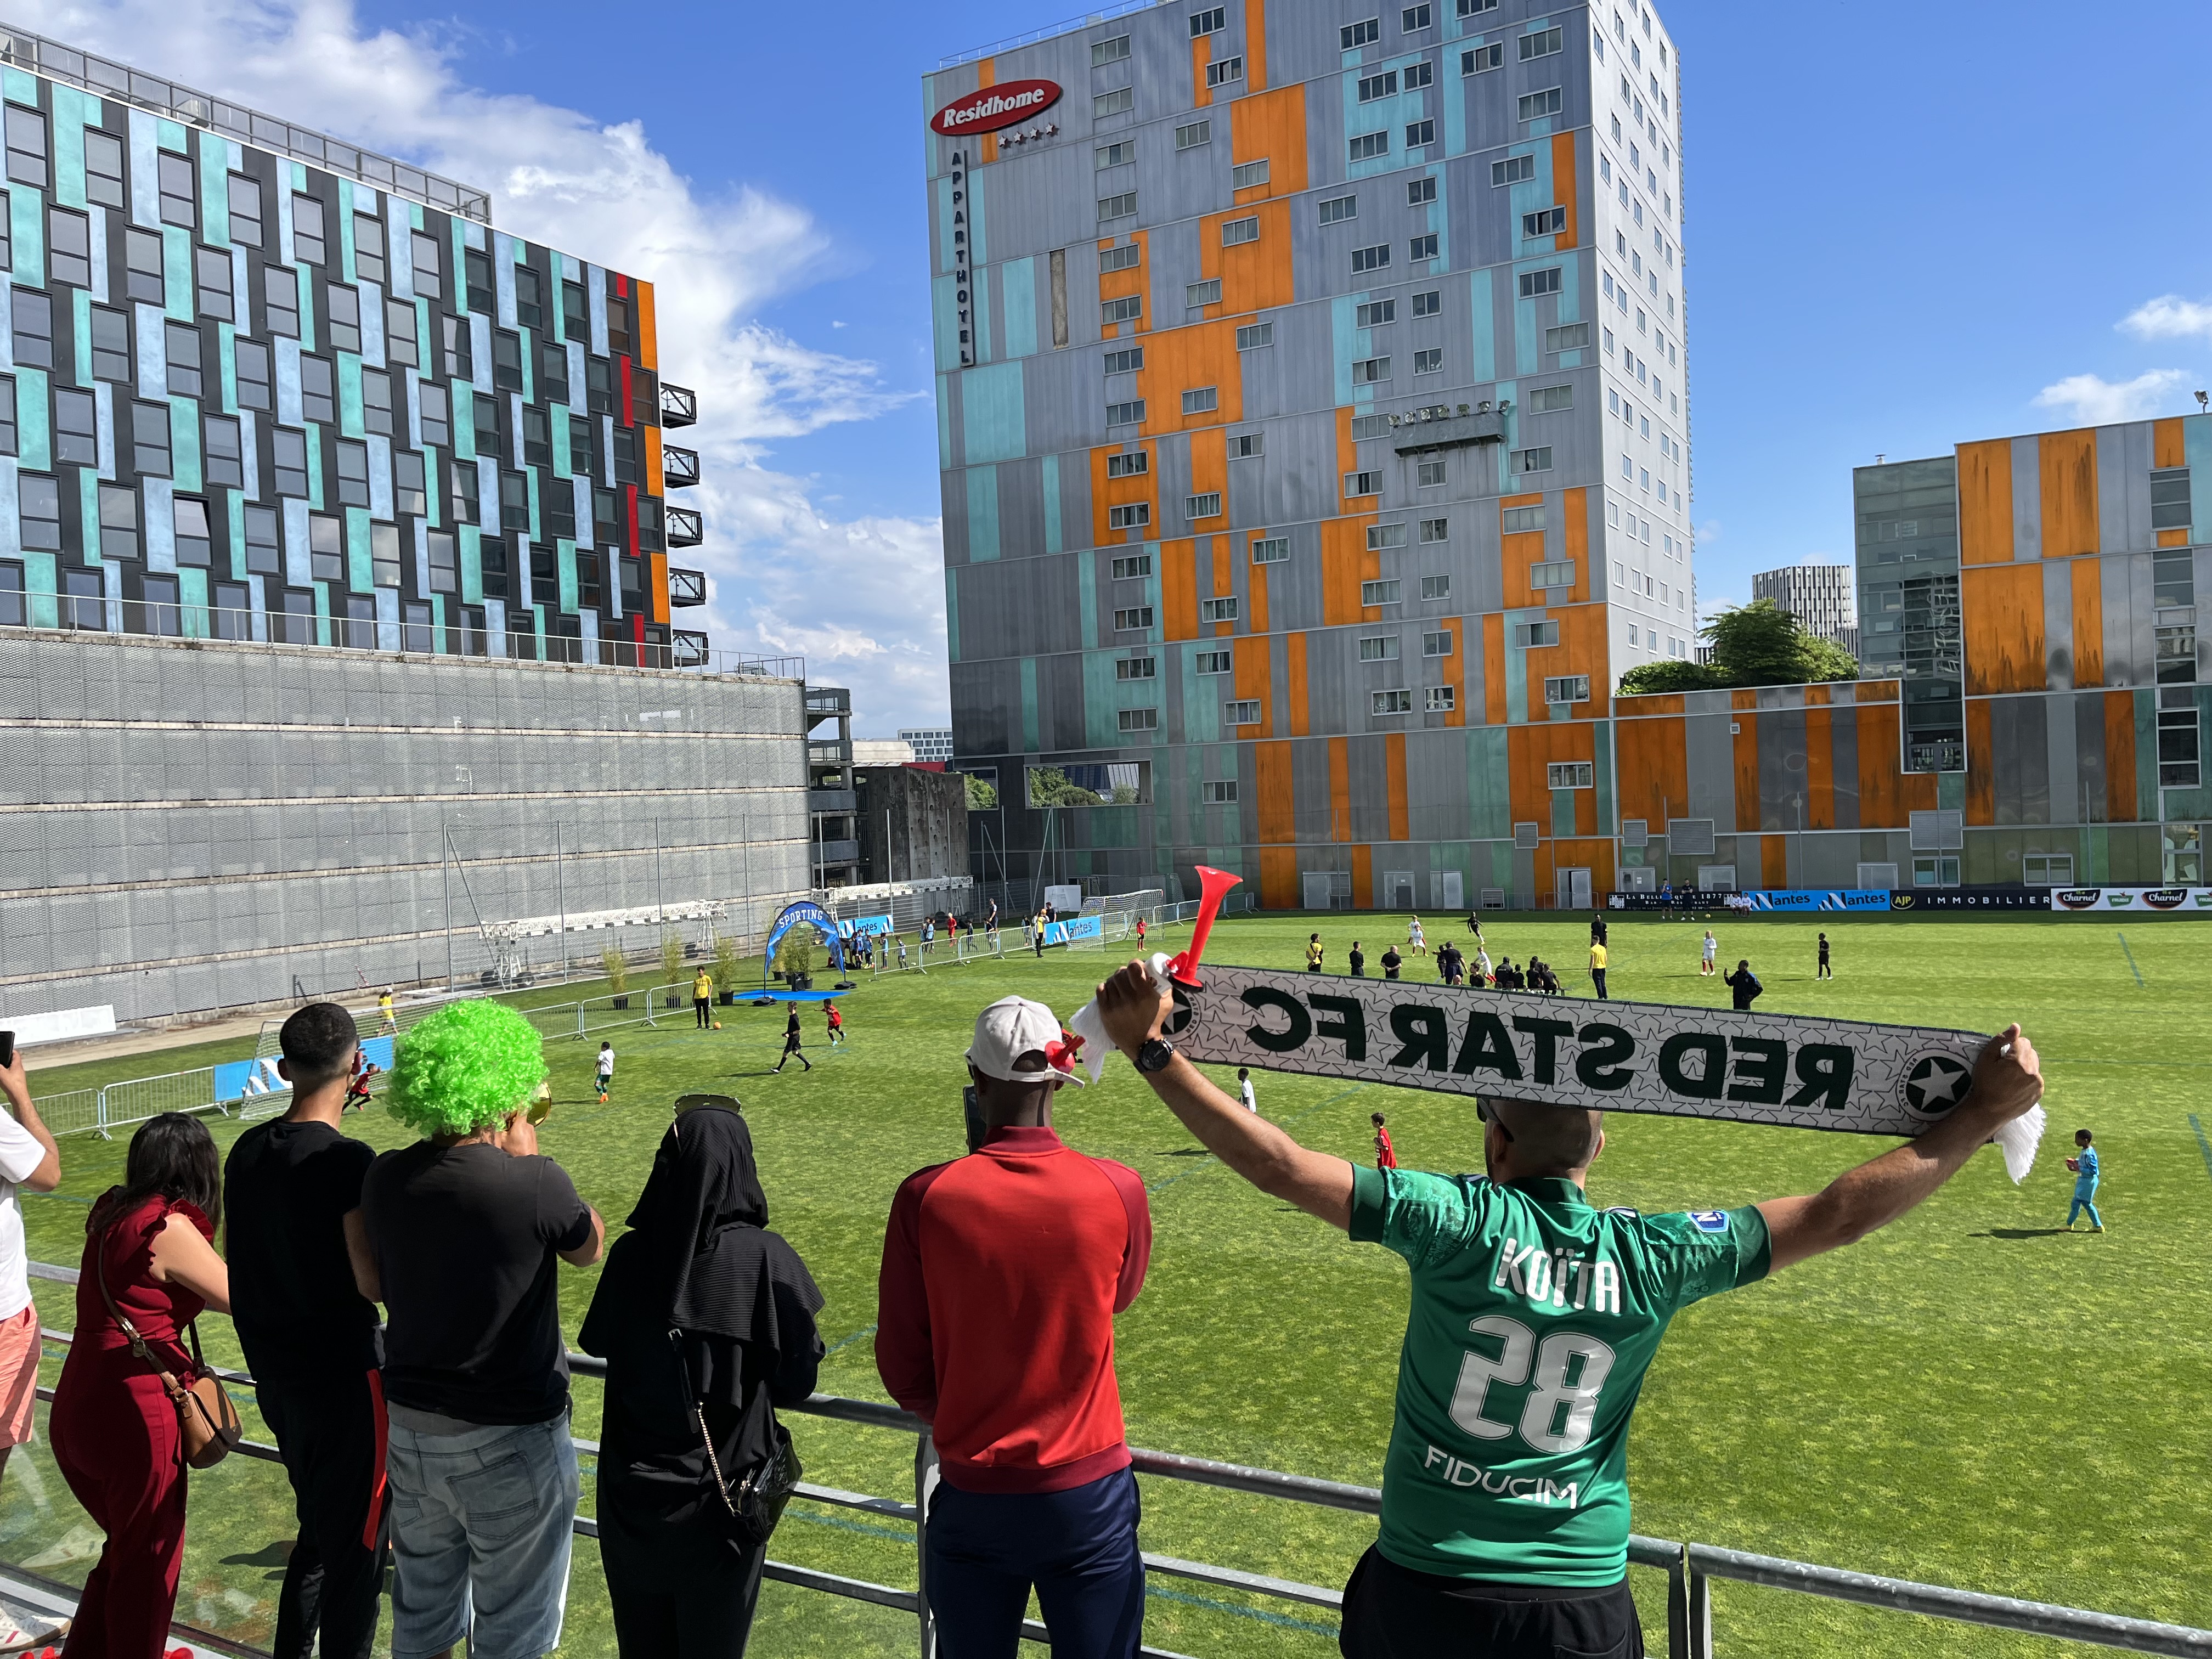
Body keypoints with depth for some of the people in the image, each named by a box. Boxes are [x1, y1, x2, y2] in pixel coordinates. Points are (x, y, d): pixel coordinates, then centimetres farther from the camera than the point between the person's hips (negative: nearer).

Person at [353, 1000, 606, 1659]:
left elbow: (372, 1284, 8)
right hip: (510, 1440, -5)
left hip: (411, 1429, 6)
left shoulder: (387, 1178, -7)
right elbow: (589, 1247, -3)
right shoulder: (535, 1184, -23)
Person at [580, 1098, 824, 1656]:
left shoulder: (632, 1253, -12)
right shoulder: (765, 1259, -18)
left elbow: (598, 1344, 4)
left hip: (633, 1490, 2)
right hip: (722, 1493, -2)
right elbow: (798, 1380, -14)